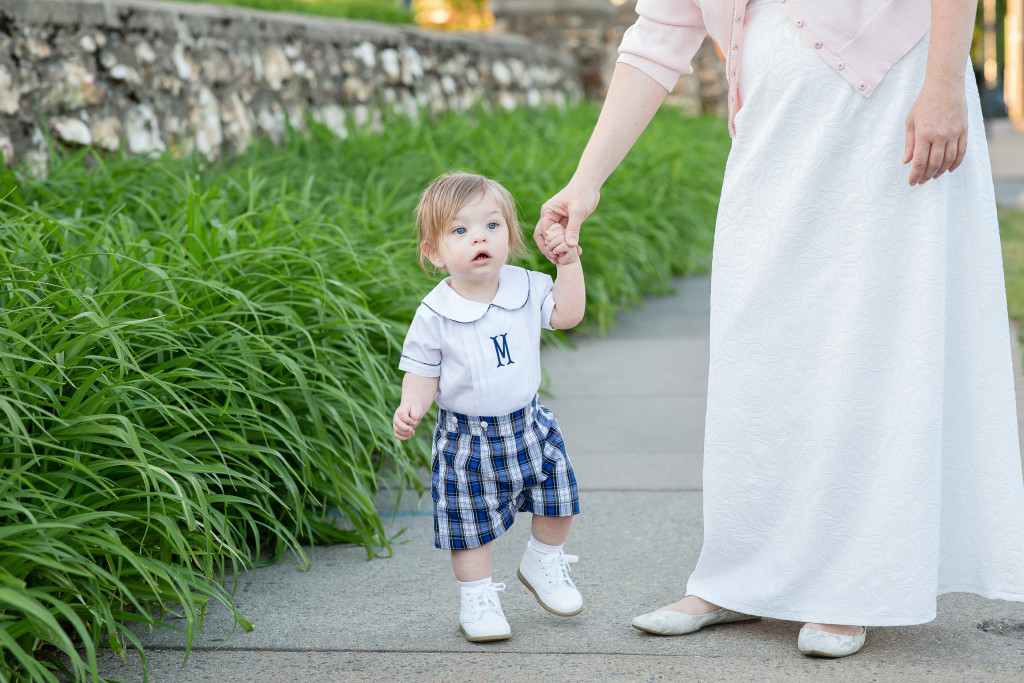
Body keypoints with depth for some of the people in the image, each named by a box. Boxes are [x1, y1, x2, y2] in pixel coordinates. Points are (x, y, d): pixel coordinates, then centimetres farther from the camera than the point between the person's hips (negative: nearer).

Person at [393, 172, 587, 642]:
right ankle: (478, 599, 22)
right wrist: (410, 408, -29)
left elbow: (567, 315, -1)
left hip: (527, 423, 4)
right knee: (472, 524, 3)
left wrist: (568, 264, -9)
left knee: (558, 500, 13)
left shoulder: (526, 288, -7)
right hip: (466, 437, -4)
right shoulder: (435, 314, -17)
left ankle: (542, 564, 39)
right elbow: (422, 374, -11)